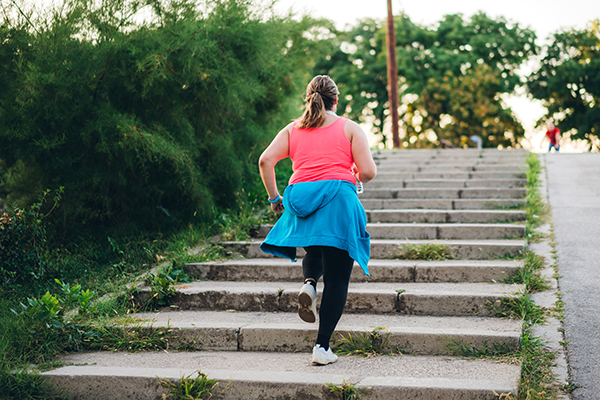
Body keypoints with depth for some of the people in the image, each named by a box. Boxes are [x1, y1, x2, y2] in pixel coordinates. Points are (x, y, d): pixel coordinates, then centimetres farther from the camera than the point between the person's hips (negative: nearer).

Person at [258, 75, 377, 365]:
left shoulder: (292, 129, 16)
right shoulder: (350, 128, 9)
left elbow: (265, 160, 3)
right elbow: (368, 172, 0)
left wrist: (274, 198, 12)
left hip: (300, 198, 3)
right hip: (338, 199, -3)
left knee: (315, 251, 33)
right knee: (337, 278, 3)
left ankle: (309, 284, 1)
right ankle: (322, 346, -2)